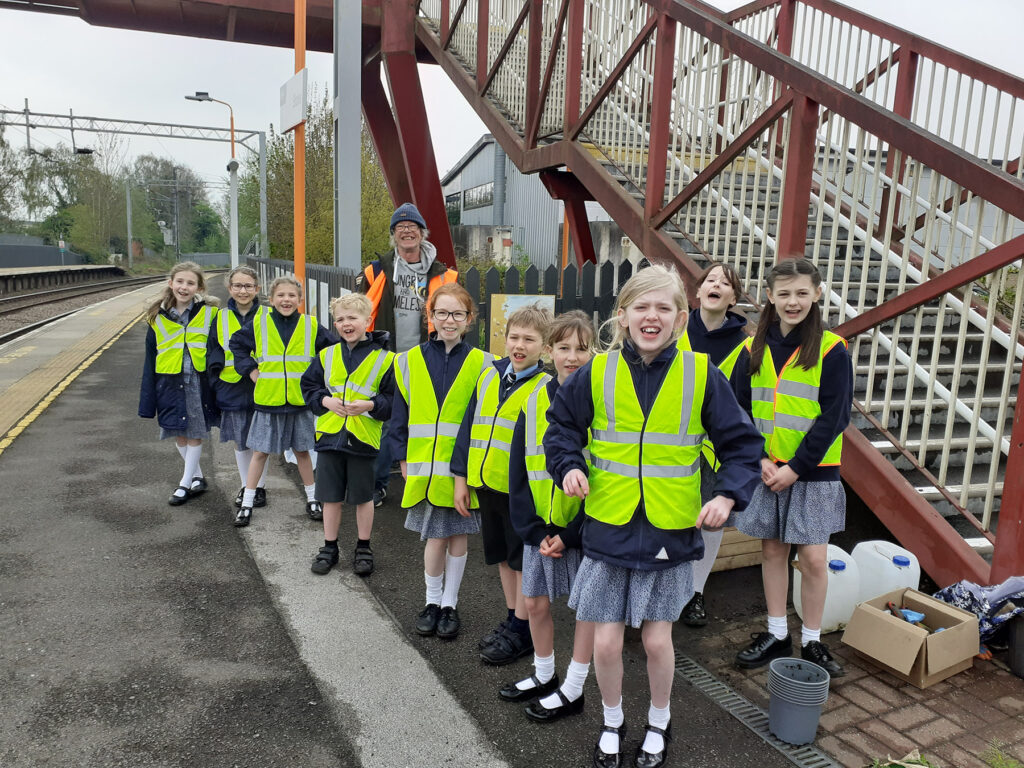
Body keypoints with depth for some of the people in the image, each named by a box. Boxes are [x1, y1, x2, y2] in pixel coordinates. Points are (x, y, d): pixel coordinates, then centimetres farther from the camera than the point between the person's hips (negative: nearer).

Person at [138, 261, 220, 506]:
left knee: (195, 434, 5)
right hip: (170, 383, 3)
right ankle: (197, 477, 29)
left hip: (198, 382, -2)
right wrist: (148, 400, 5)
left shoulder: (209, 313, -5)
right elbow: (150, 360, 6)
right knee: (179, 435, 10)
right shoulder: (158, 317, 2)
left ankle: (185, 484, 19)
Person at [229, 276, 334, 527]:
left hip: (300, 400, 1)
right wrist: (250, 369, 1)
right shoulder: (259, 323, -3)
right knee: (260, 452, 8)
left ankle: (312, 498, 28)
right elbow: (236, 344, 10)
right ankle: (247, 503, 20)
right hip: (268, 401, 0)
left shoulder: (310, 326, -2)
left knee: (302, 450, 12)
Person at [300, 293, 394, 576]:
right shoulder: (326, 356, 4)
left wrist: (371, 405, -20)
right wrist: (325, 400, -8)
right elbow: (308, 386, 10)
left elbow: (395, 400, -5)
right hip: (330, 435, 3)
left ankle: (363, 548, 28)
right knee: (331, 497, 13)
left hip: (363, 438, -3)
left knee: (363, 497, 11)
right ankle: (329, 548, 29)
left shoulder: (384, 359, -6)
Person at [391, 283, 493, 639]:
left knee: (458, 535, 10)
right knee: (435, 536, 3)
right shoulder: (410, 361, 4)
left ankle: (450, 604, 27)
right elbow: (400, 415, 6)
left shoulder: (481, 363, 0)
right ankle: (432, 601, 26)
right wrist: (404, 458, 2)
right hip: (424, 466, 0)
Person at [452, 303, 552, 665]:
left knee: (524, 560, 7)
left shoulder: (547, 387, -10)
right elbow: (469, 427, 10)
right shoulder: (489, 376, 6)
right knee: (503, 556, 18)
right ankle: (512, 619, 35)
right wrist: (462, 477, 7)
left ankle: (523, 631, 22)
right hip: (487, 484, 6)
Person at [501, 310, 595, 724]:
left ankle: (572, 690, 26)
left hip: (585, 526, -4)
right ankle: (543, 676, 37)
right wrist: (534, 530, -6)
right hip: (540, 524, 5)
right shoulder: (535, 400, 1)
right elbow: (519, 472, 3)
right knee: (535, 602, 14)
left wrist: (571, 533, -15)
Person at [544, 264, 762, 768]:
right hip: (608, 527, 1)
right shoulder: (596, 373, -4)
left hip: (671, 532, 0)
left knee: (657, 640, 9)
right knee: (606, 642, 6)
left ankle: (658, 723, 39)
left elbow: (741, 444, 1)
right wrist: (568, 466, -8)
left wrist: (728, 495, -15)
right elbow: (561, 424, 10)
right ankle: (612, 723, 36)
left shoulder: (702, 376, -6)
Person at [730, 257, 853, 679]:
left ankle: (811, 642, 20)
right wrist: (760, 459, -9)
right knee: (772, 550, 11)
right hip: (764, 469, 3)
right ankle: (776, 634, 27)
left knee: (813, 558, 1)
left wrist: (795, 468, -14)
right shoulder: (754, 349, 3)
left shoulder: (832, 350, -7)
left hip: (812, 473, -3)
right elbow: (739, 410, 2)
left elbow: (833, 418, -10)